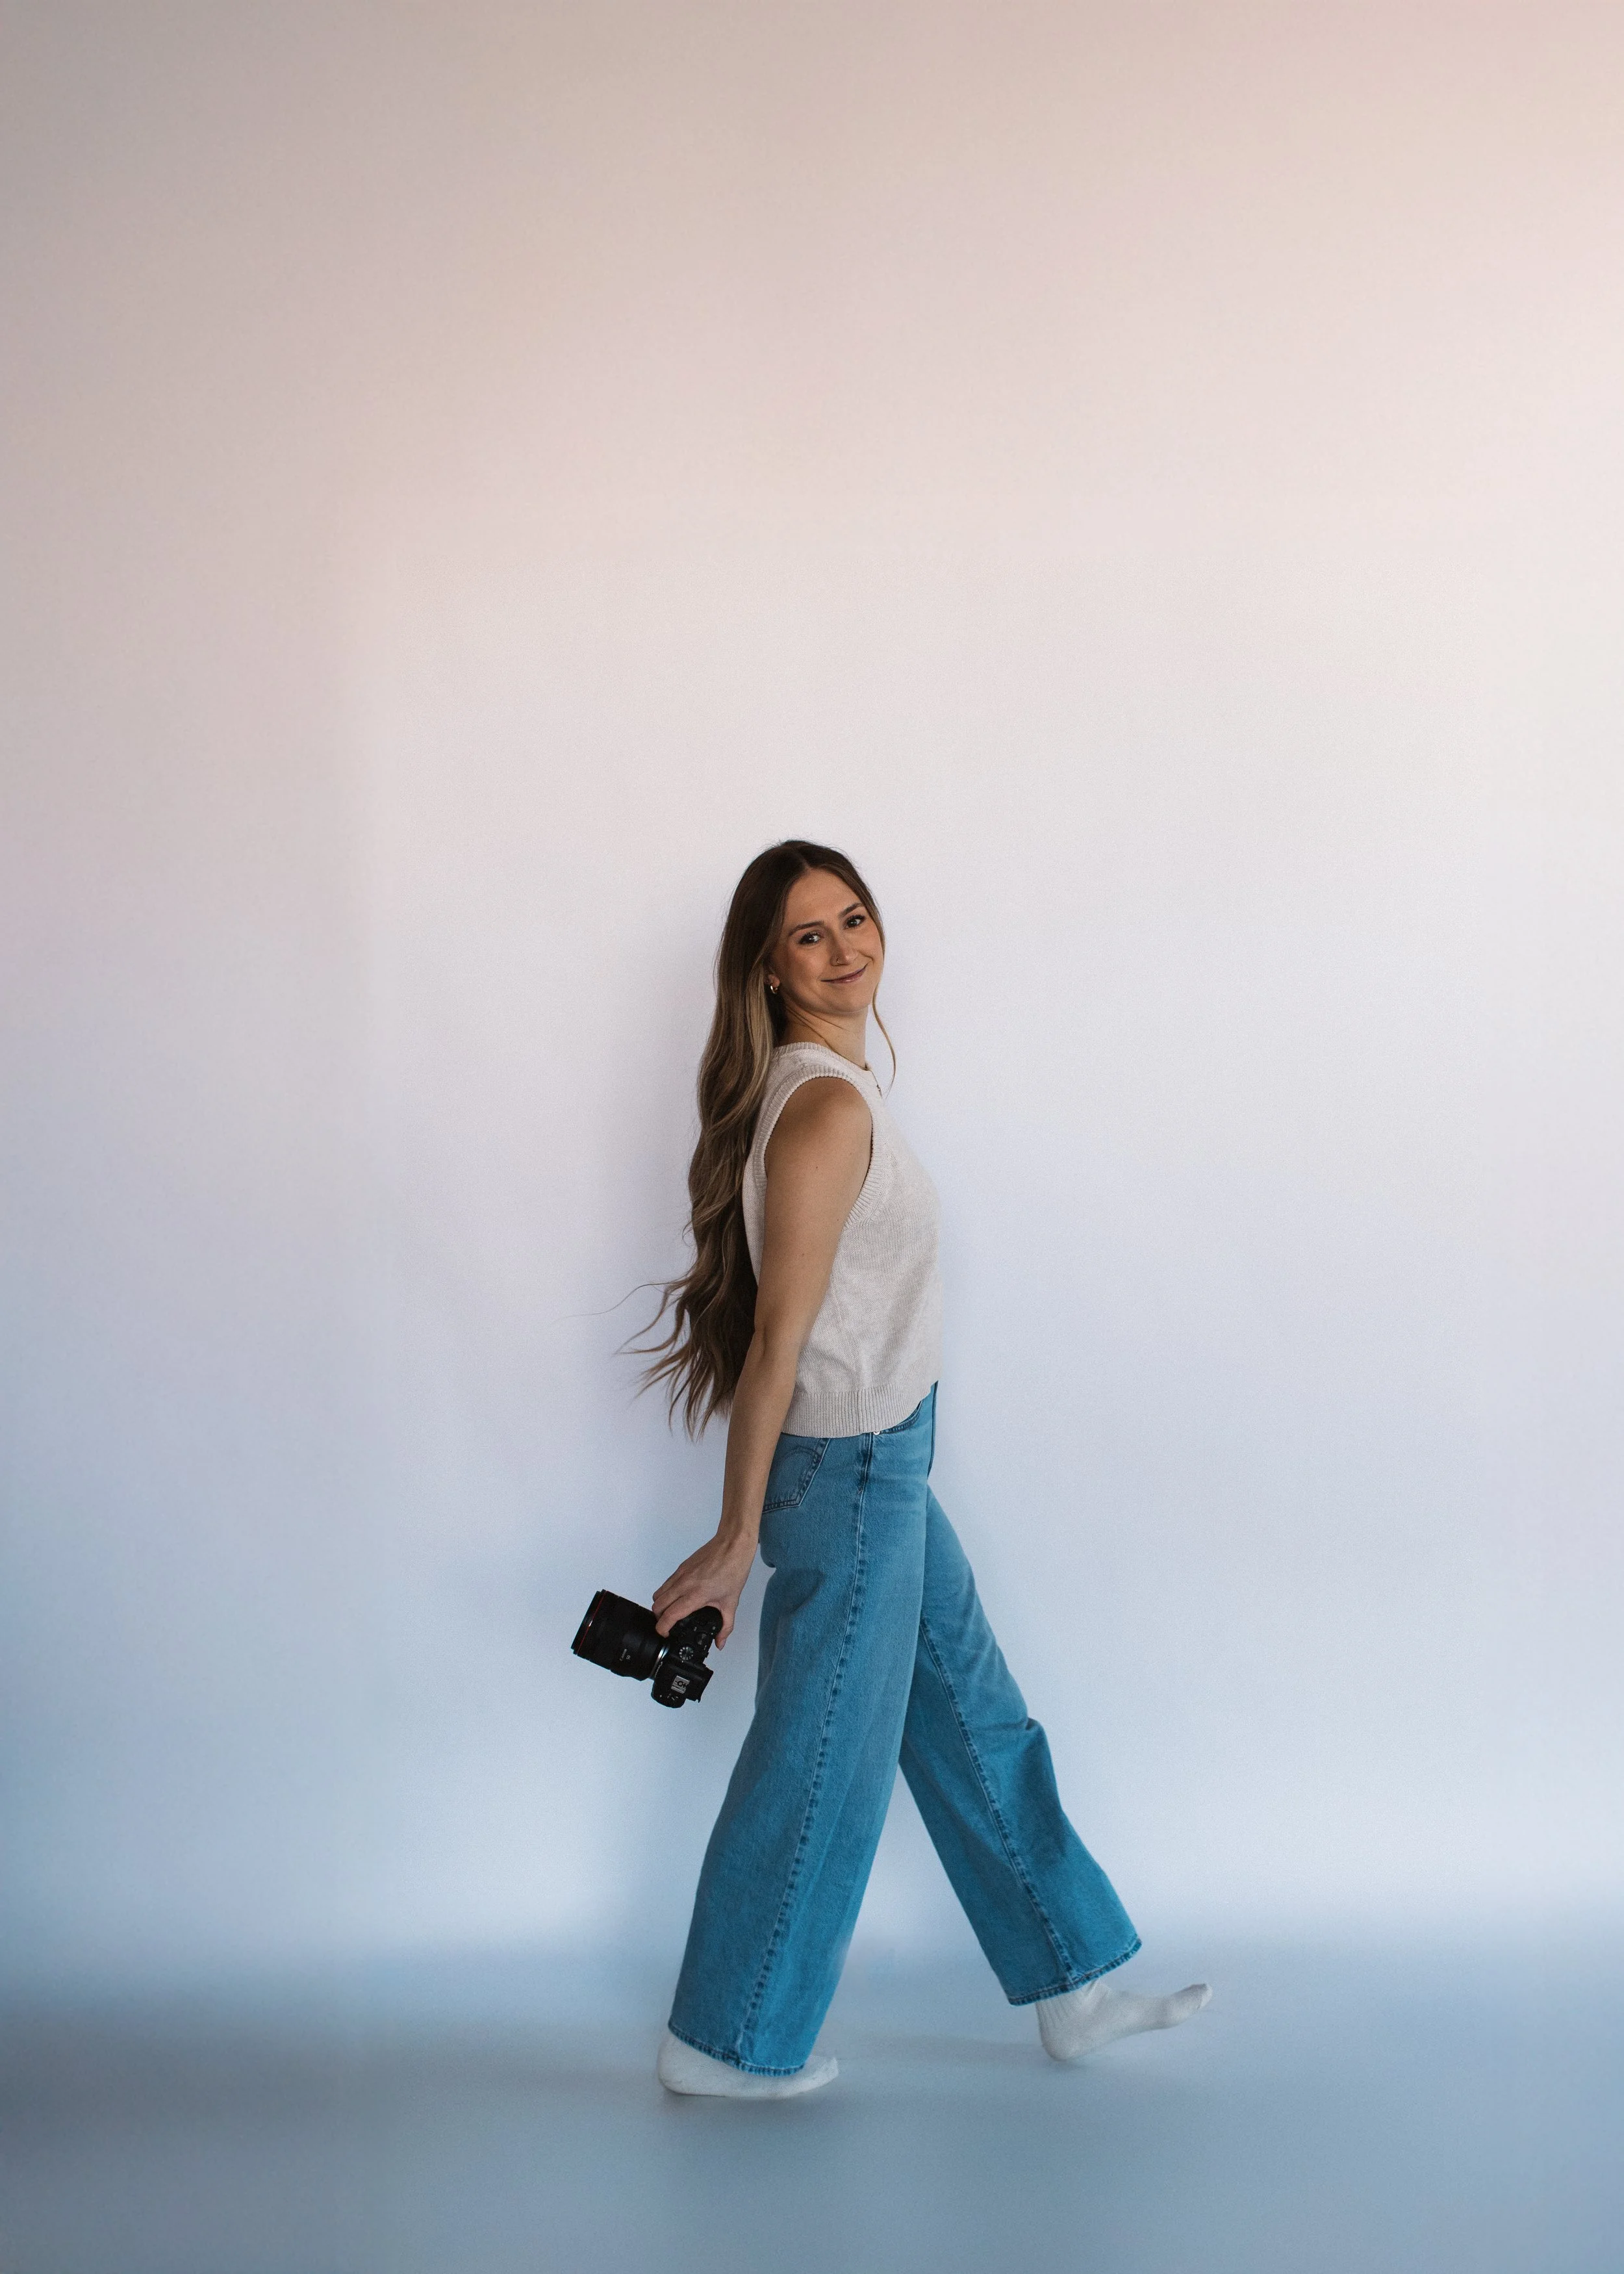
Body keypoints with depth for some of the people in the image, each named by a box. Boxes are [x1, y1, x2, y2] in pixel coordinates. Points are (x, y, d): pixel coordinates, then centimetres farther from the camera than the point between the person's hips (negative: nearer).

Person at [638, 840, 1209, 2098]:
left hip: (882, 1466, 10)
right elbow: (777, 1337, -22)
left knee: (975, 1721, 18)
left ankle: (1074, 1989, 33)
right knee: (823, 1763, 5)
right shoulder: (828, 1106, -22)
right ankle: (729, 2043, 23)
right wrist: (735, 1541, -19)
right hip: (847, 1474, -10)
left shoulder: (830, 1086, 8)